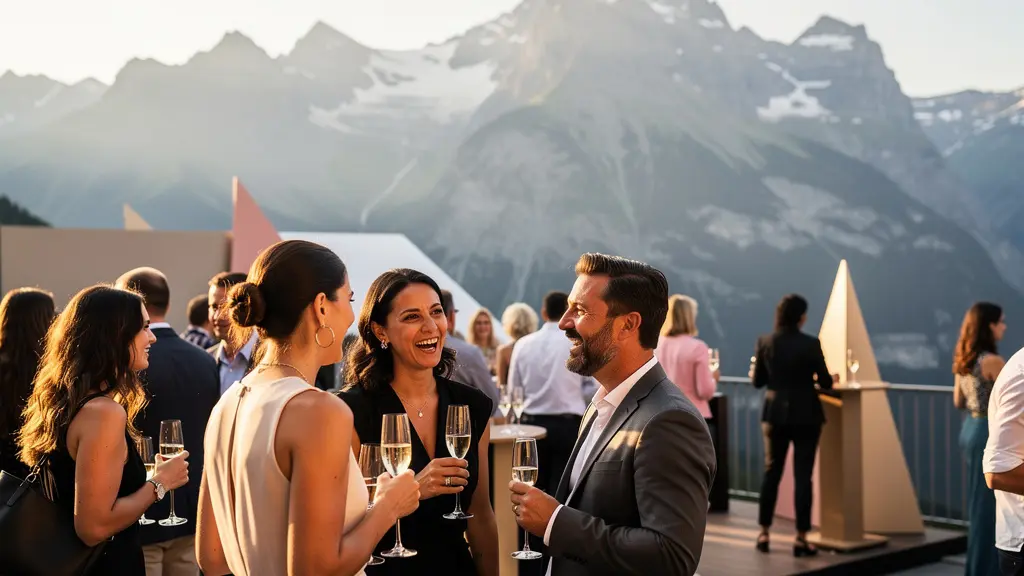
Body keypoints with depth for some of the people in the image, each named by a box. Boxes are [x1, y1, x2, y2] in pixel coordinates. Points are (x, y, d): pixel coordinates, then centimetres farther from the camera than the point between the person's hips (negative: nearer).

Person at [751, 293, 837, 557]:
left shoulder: (765, 342, -3)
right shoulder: (810, 344, -12)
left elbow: (758, 381, 4)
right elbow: (825, 382, -4)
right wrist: (834, 378, 19)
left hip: (775, 413, 3)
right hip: (805, 414, -3)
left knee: (771, 472, 13)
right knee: (803, 475, 2)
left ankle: (764, 534, 16)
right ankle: (801, 539, 4)